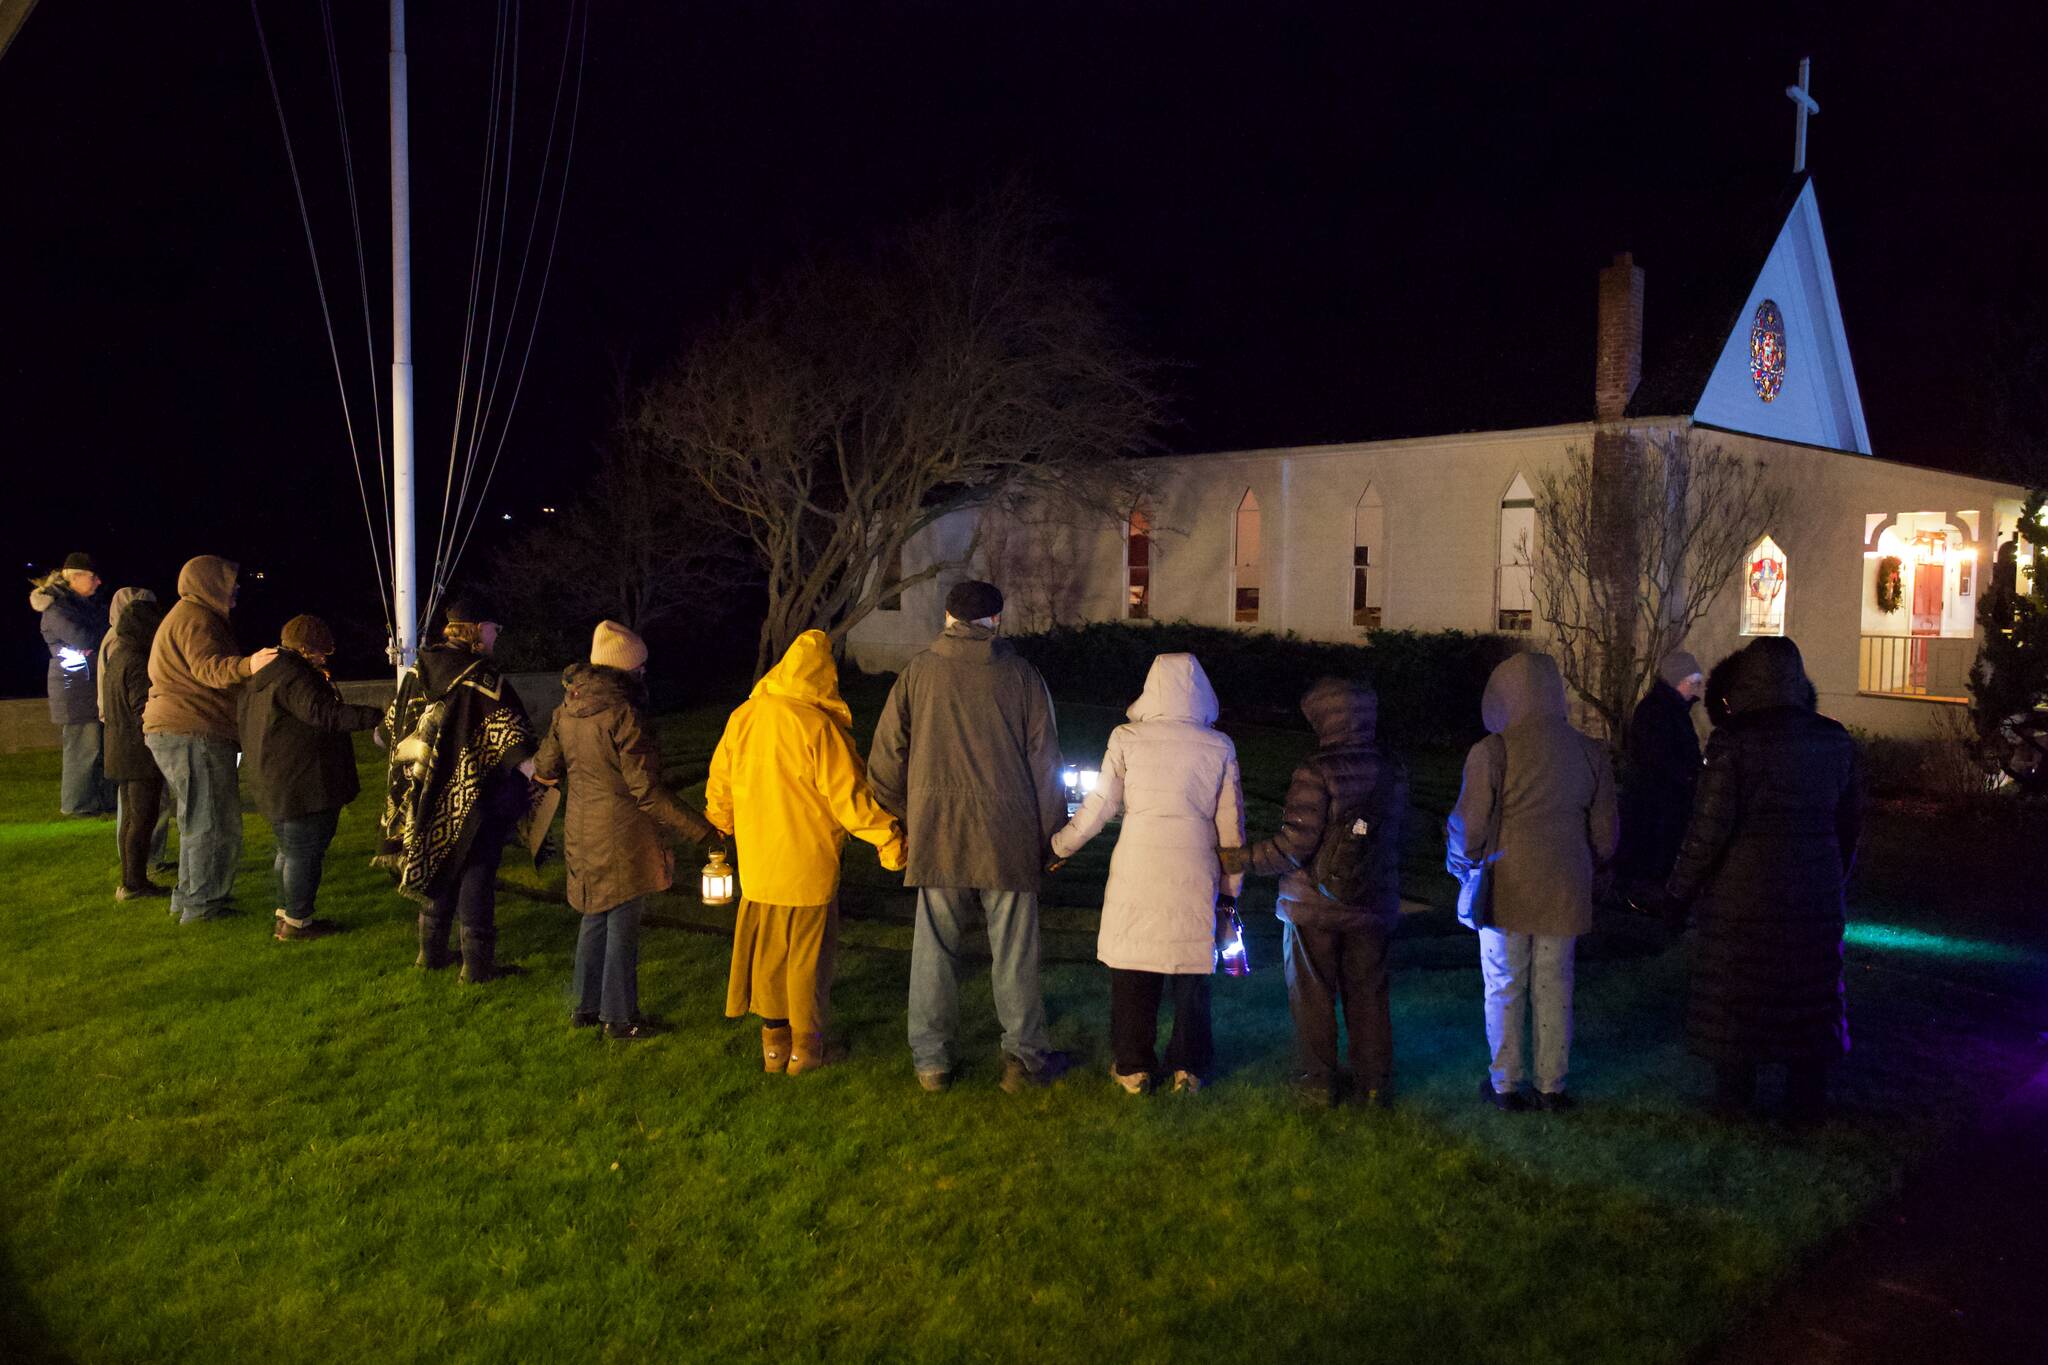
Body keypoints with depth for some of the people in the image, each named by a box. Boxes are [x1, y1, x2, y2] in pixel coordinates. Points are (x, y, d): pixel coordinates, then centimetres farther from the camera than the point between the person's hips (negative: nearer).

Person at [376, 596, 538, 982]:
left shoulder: (419, 671, 5)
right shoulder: (482, 676, -17)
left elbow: (393, 722, 16)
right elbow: (508, 732, -27)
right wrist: (535, 769, -32)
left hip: (426, 794, 7)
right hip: (472, 797, -7)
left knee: (436, 867, 19)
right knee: (476, 873, 1)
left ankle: (432, 952, 27)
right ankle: (478, 964, 5)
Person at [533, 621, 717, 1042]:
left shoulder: (567, 708, 2)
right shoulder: (623, 714, -21)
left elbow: (545, 769, 12)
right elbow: (647, 791, -21)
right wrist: (701, 829, -16)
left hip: (583, 834, 8)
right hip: (622, 839, -8)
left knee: (595, 920, 20)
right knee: (623, 927, 4)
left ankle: (587, 1007, 31)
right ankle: (619, 1018, 15)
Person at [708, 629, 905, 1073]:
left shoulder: (742, 718, 0)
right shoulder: (818, 726, -19)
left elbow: (719, 786, 12)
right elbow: (847, 795, -17)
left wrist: (723, 825, 31)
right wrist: (888, 837, -8)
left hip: (758, 863, 5)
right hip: (808, 865, -5)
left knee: (767, 952, 16)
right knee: (808, 954, 8)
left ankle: (774, 1041, 26)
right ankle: (806, 1048, 18)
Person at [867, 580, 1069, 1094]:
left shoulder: (918, 671, 3)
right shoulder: (1019, 674, 2)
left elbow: (885, 758, 5)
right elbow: (1044, 761, 3)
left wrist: (901, 819, 18)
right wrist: (1049, 834, 11)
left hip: (936, 835, 1)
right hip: (1007, 837, 0)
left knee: (935, 950, 8)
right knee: (1014, 952, 8)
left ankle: (931, 1060, 15)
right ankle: (1024, 1056, 15)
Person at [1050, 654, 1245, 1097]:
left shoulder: (1127, 738, -3)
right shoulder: (1219, 747, 2)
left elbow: (1099, 806, -1)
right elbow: (1230, 824, 5)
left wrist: (1059, 845, 14)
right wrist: (1231, 888, 14)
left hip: (1137, 871, -1)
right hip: (1194, 873, 1)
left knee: (1133, 971, 10)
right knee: (1190, 969, 11)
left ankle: (1134, 1068, 18)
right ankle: (1188, 1069, 20)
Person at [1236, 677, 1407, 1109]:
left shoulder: (1317, 771, -17)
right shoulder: (1393, 772, 2)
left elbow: (1295, 845, -20)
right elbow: (1396, 838, 10)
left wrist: (1243, 859, -9)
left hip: (1315, 908, -5)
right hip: (1372, 907, 5)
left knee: (1313, 996, 8)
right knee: (1368, 996, 14)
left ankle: (1318, 1084, 13)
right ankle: (1373, 1085, 20)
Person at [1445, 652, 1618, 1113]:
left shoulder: (1492, 752, -14)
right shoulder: (1589, 753, 0)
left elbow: (1469, 828, -12)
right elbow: (1606, 833, 6)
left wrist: (1462, 864, 8)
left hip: (1507, 889, -3)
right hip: (1564, 892, 3)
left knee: (1505, 989, 9)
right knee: (1554, 989, 13)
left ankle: (1504, 1084, 18)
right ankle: (1552, 1086, 21)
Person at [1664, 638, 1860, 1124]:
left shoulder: (1732, 741, -15)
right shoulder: (1834, 740, 1)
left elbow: (1709, 825, -17)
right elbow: (1850, 816, 10)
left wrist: (1682, 887, -6)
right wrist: (1836, 875, 23)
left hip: (1741, 891, -4)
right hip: (1814, 894, 4)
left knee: (1733, 991, 9)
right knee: (1808, 992, 14)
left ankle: (1733, 1095, 17)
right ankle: (1807, 1101, 23)